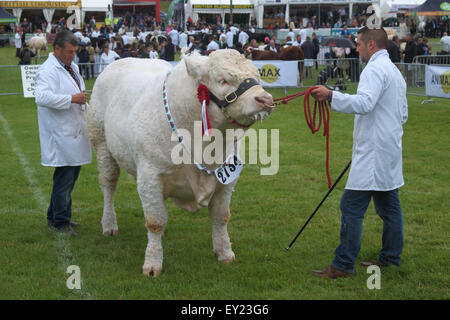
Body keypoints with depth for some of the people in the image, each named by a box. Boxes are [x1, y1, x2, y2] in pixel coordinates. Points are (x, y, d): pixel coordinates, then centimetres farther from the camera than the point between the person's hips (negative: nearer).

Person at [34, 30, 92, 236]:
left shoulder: (71, 67, 16)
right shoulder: (48, 71, -15)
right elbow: (42, 97, -31)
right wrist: (72, 99, -28)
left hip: (75, 132, 10)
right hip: (61, 135, -10)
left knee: (71, 175, 15)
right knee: (64, 178, -6)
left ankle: (55, 216, 26)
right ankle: (60, 222, 4)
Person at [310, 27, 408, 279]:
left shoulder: (375, 69, -13)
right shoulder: (395, 71, 20)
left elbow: (364, 102, -30)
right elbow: (403, 115, 26)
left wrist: (331, 95, -32)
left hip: (373, 152, -11)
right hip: (390, 149, 11)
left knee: (352, 206, -10)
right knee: (388, 204, 14)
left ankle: (344, 265, -10)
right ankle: (391, 256, 21)